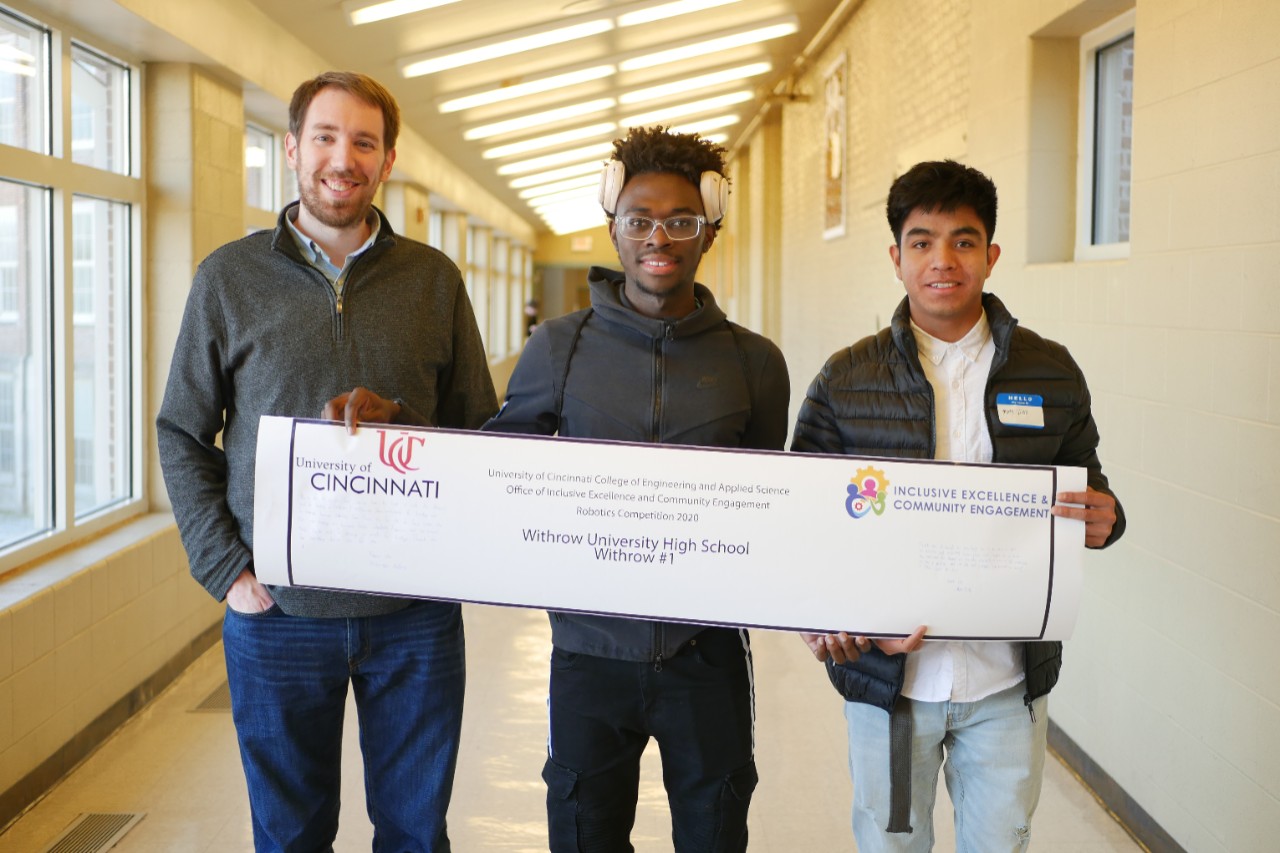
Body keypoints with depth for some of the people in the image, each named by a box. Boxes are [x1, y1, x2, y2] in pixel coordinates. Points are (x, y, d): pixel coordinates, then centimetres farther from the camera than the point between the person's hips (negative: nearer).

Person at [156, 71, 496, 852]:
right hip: (278, 611, 0)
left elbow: (481, 430, 7)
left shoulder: (435, 280, 3)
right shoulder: (229, 278, 1)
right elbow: (182, 435, 4)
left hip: (414, 610, 1)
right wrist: (225, 568, -6)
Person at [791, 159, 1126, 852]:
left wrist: (1104, 522, -15)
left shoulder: (1052, 373, 2)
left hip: (1009, 680, 1)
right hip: (887, 674, -1)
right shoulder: (846, 380, -2)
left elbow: (1087, 495, 10)